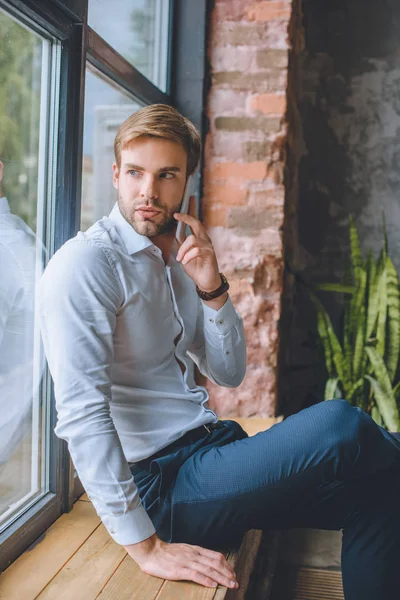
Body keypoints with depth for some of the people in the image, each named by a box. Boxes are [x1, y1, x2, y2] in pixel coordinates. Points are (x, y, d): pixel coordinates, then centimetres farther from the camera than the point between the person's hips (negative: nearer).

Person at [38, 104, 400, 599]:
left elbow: (229, 376, 11)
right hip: (157, 481, -8)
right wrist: (144, 546, -23)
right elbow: (81, 414, -22)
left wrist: (213, 290, -7)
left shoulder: (179, 261, 11)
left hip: (207, 447, 8)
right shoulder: (86, 263, -14)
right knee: (339, 425, -23)